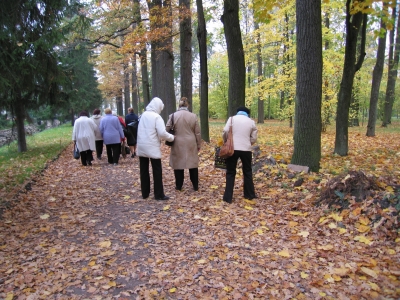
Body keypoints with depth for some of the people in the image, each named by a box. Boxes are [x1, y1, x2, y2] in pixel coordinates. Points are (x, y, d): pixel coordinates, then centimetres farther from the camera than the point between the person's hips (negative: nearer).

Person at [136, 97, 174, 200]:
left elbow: (143, 130, 12)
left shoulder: (143, 115, 9)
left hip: (141, 146, 7)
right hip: (152, 147, -7)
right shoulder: (157, 117, -13)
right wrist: (171, 138, -4)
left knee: (144, 170, 12)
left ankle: (145, 193, 20)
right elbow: (162, 133, -19)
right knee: (157, 171, 2)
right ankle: (159, 194, 4)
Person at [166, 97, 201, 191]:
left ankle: (178, 186, 18)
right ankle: (195, 186, 18)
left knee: (178, 164, 10)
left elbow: (167, 130, -1)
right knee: (193, 164, 11)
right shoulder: (193, 116, -2)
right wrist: (198, 144, 12)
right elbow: (197, 133, 2)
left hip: (178, 144, -1)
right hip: (191, 144, 1)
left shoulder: (173, 116, -5)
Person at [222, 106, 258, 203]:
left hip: (232, 149, -1)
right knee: (247, 172, 18)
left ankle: (228, 197, 6)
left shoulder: (232, 118, 2)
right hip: (246, 150, 2)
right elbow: (254, 139, 7)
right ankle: (250, 194, 28)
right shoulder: (251, 122, 8)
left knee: (230, 173, 7)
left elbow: (225, 132, -8)